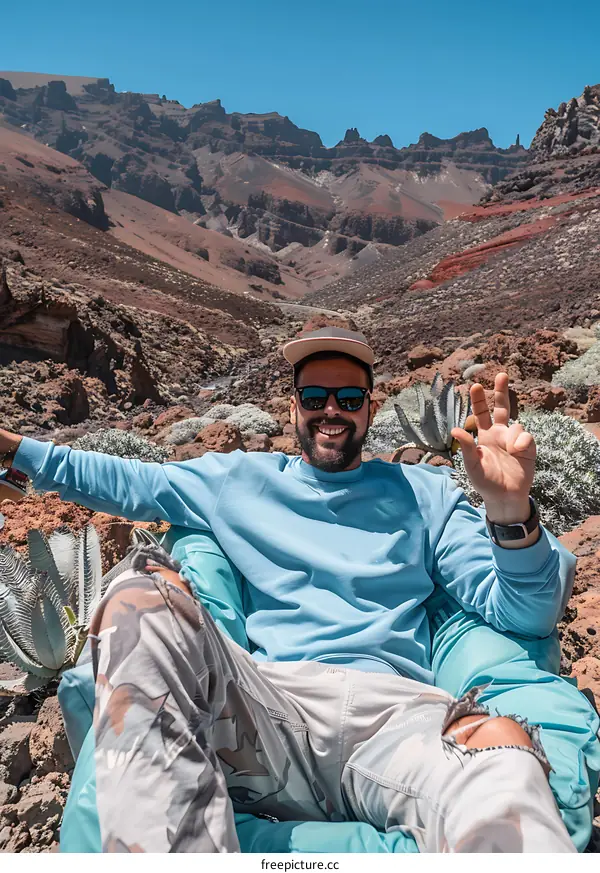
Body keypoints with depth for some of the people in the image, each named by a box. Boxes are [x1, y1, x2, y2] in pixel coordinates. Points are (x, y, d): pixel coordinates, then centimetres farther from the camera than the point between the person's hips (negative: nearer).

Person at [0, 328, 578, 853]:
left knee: (501, 749, -39)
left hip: (397, 709, -2)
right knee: (144, 597, -27)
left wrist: (511, 509, -11)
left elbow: (526, 615, 10)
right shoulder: (239, 479, 24)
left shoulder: (424, 493, 19)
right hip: (267, 700, 3)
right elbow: (120, 480, 29)